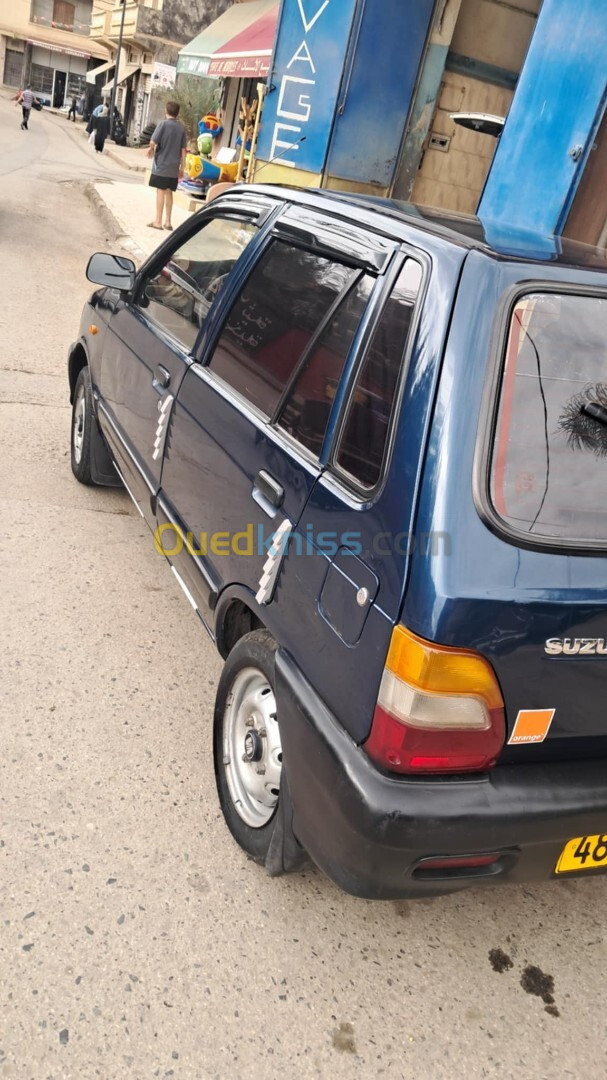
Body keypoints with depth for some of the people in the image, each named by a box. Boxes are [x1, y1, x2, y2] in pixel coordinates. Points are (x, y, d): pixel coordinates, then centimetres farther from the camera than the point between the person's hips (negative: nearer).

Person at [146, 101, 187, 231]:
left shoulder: (163, 124, -7)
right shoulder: (181, 128, 7)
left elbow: (153, 142, -13)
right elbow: (183, 150, 7)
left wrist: (151, 150, 8)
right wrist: (182, 167, 13)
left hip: (161, 164, -4)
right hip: (174, 166, 4)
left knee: (160, 191, -3)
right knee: (169, 192, 12)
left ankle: (158, 221, -4)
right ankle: (167, 221, 14)